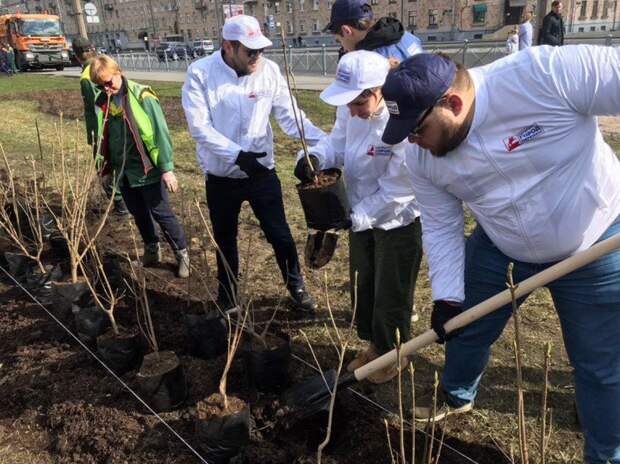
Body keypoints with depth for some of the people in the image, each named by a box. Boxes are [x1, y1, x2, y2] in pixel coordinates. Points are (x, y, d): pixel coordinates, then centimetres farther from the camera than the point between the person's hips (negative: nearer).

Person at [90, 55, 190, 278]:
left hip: (147, 169, -5)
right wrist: (106, 168, 15)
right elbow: (102, 137, 14)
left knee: (161, 213, 1)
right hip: (124, 171, 6)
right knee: (139, 214, 16)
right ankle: (152, 250, 34)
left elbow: (160, 132, -14)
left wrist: (166, 167, -16)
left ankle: (182, 254, 16)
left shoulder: (141, 95, -13)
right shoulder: (102, 101, 4)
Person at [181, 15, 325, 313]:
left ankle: (296, 286, 34)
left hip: (262, 173, 1)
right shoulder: (200, 73, -13)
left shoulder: (269, 70, -9)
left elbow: (289, 116, -8)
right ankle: (227, 296, 40)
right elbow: (199, 126, -18)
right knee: (225, 240, 18)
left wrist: (325, 141, -22)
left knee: (280, 234, 9)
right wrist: (237, 155, -30)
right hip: (221, 177, 0)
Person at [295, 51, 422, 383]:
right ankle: (374, 345, 45)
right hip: (361, 215, 7)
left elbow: (396, 193, -27)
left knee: (391, 295, 11)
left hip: (397, 221, -7)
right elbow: (336, 143, 2)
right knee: (361, 287, 22)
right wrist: (315, 157, -19)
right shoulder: (353, 112, -10)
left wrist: (354, 216, -25)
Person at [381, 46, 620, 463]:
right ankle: (456, 397, 48)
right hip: (500, 249, 5)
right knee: (468, 328, 17)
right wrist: (447, 296, -10)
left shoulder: (543, 73, -31)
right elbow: (440, 226, -4)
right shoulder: (424, 156, -12)